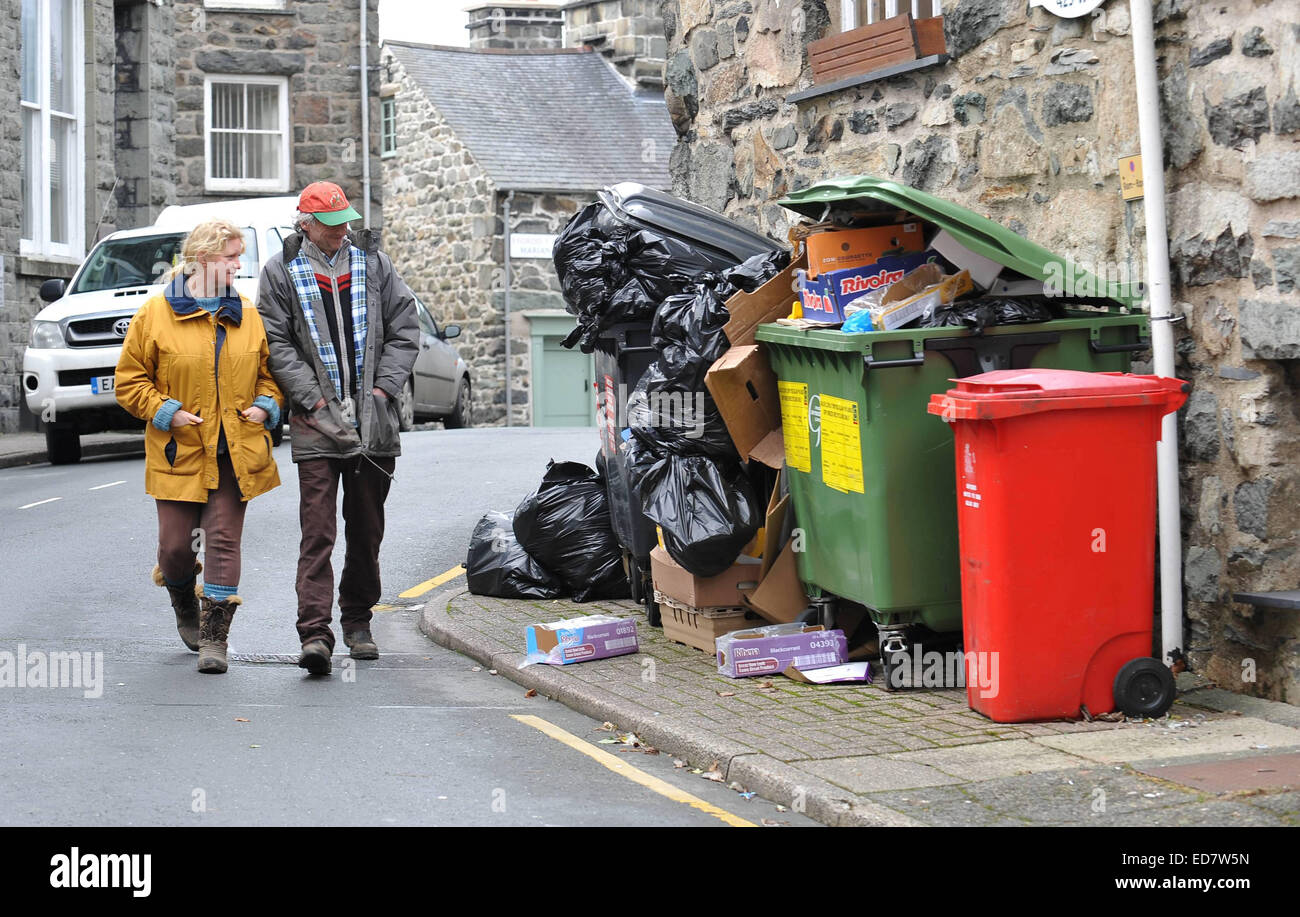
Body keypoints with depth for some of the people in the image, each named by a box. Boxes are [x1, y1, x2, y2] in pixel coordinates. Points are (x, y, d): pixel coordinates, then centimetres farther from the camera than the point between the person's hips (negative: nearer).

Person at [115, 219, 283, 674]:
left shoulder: (247, 316, 9)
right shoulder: (155, 313, -1)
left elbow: (268, 372, 19)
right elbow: (129, 380, 2)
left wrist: (265, 405, 0)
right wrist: (166, 411, -10)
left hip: (235, 453, 2)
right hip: (179, 451, -2)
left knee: (224, 540, -5)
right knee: (176, 545, 2)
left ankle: (214, 636, 0)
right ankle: (185, 607, 34)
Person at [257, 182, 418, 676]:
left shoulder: (373, 263, 9)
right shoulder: (281, 271, 2)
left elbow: (404, 329, 9)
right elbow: (277, 343, -2)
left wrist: (383, 389, -2)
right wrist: (314, 398, -11)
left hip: (374, 420, 3)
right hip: (316, 421, -3)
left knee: (367, 528, 11)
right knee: (317, 529, -11)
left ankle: (357, 620, 25)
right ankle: (314, 632, -16)